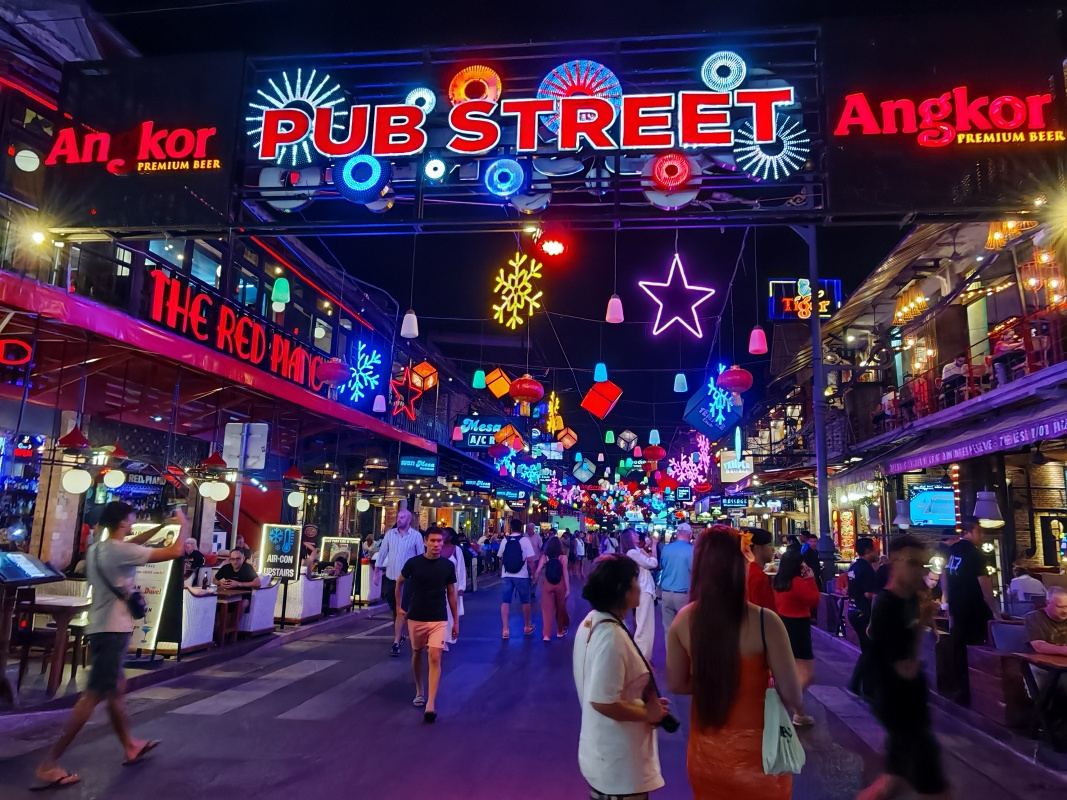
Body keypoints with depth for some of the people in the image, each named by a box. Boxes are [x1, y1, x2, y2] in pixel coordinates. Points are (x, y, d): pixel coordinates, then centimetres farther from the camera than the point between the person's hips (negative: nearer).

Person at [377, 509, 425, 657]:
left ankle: (396, 643, -6)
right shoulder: (390, 533, 2)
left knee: (400, 611, -8)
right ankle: (399, 633, 37)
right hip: (390, 577, 4)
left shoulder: (416, 536, -7)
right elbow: (382, 552, 6)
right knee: (394, 610, 17)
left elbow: (421, 556, -1)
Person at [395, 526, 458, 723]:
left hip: (439, 619, -1)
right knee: (417, 654, 17)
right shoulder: (413, 563, -9)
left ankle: (430, 704, -12)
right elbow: (400, 582, 10)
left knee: (435, 658, -12)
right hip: (416, 618, 1)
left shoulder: (448, 565, -6)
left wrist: (456, 621, 5)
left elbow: (451, 594, 3)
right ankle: (419, 692, 39)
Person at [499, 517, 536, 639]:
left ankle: (505, 629, -1)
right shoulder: (525, 540, -6)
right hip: (521, 575, -2)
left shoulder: (505, 540, 3)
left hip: (506, 575, 2)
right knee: (525, 601, 14)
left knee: (505, 602, 4)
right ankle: (527, 626, 26)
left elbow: (500, 558, 11)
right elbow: (529, 559, -12)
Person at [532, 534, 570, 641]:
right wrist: (568, 589, -6)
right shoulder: (563, 557, -4)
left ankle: (546, 634, -2)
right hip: (560, 585, 0)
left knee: (547, 609, 4)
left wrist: (534, 581, 6)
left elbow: (538, 571, -6)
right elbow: (565, 573, -9)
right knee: (560, 608, 16)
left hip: (547, 584, 0)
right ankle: (560, 631, 30)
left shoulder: (544, 557, 0)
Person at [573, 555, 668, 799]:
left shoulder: (592, 621, 1)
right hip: (619, 763, -9)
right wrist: (648, 713, -17)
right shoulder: (611, 635, -28)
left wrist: (645, 701, 8)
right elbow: (603, 702, -31)